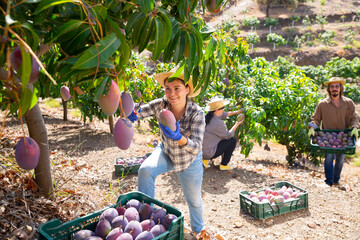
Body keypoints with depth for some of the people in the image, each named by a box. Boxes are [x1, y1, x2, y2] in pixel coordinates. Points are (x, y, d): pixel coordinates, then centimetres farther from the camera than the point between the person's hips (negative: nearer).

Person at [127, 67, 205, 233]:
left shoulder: (197, 113, -32)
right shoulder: (161, 104, -24)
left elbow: (196, 148, -37)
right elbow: (136, 114, -23)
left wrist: (179, 137, -57)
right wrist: (130, 114, -47)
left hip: (189, 162, -1)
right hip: (166, 153, 2)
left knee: (194, 201, 16)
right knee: (145, 170, -29)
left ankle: (198, 230, 49)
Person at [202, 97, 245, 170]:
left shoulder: (208, 116, -1)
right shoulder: (218, 123, -25)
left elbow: (222, 115, 20)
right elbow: (228, 135, -8)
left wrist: (235, 112, 23)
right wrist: (237, 124, 3)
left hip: (200, 149, 8)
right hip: (208, 153, -8)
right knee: (232, 141, 3)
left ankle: (205, 159, 23)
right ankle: (224, 165, 15)